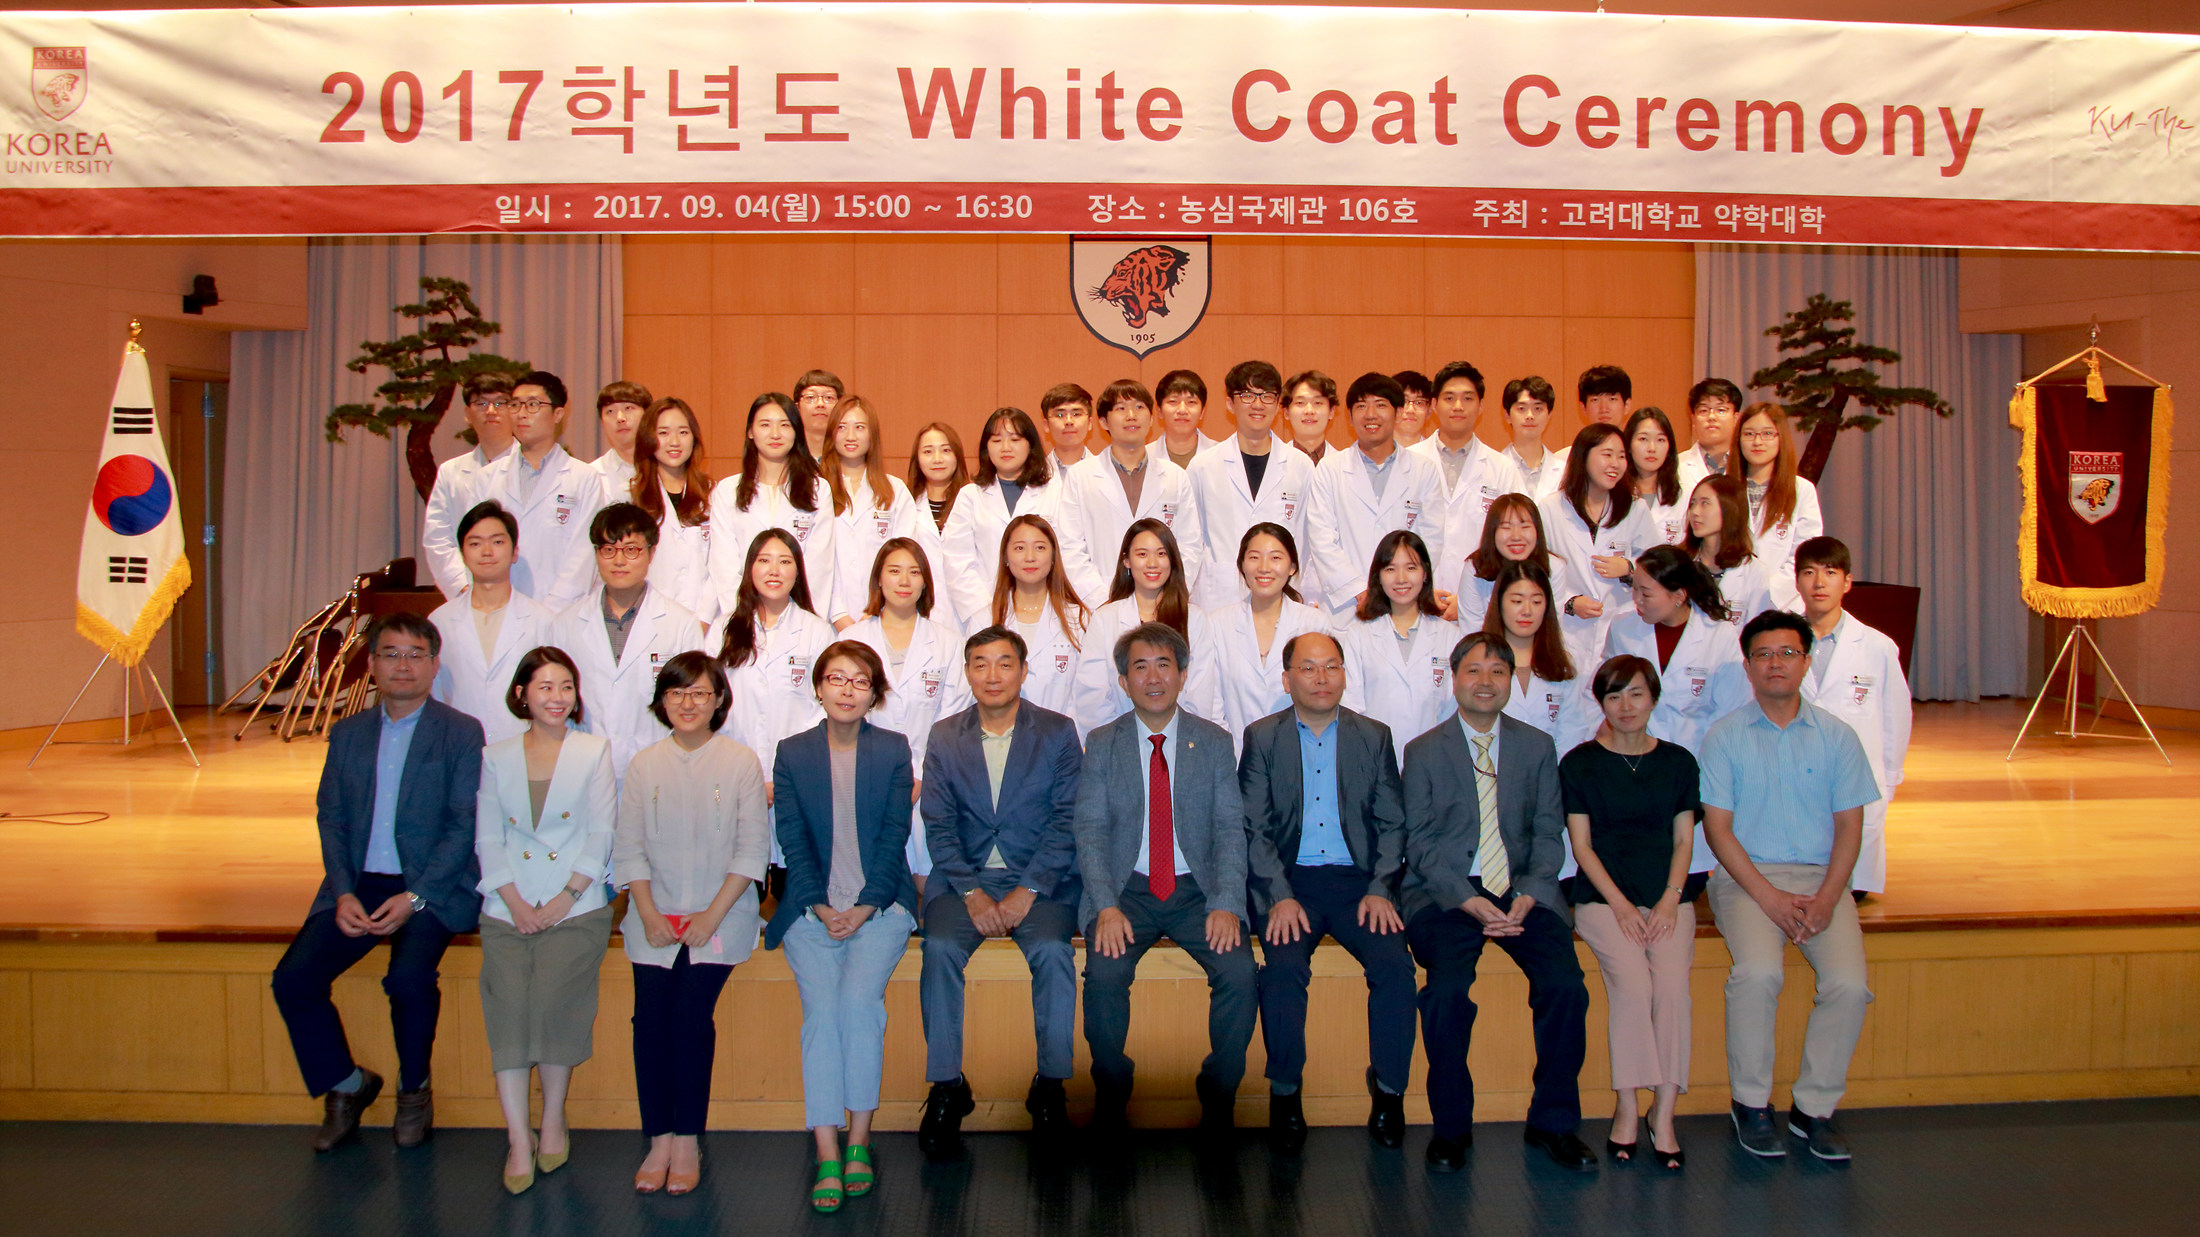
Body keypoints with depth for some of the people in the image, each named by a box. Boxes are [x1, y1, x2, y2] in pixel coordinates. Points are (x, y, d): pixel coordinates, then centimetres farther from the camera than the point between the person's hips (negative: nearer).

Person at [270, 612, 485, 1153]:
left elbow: (464, 827, -7)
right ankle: (346, 1085, 13)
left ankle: (415, 1089, 0)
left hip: (431, 889, -5)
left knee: (409, 978, -29)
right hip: (357, 884, 5)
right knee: (293, 978, -13)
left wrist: (414, 897, -18)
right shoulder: (348, 733, 13)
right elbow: (330, 819, 9)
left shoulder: (463, 733, -1)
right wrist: (343, 893, -7)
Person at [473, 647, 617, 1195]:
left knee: (551, 1001, -17)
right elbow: (487, 838, 7)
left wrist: (564, 899, -8)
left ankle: (553, 1119, 2)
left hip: (576, 907, -2)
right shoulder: (496, 757, 13)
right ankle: (518, 1137, -7)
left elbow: (601, 833, 1)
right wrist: (515, 902, -6)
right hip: (507, 908, 2)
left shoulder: (594, 752, 8)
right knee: (508, 1006, -14)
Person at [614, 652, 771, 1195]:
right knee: (651, 1013, -14)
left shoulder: (741, 763, 4)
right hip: (655, 914, 2)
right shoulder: (644, 765, 10)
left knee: (691, 1009, -16)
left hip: (720, 912, -2)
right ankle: (659, 1138, -4)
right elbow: (629, 848, 7)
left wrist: (712, 915, -10)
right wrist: (649, 914, -7)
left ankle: (688, 1140, -6)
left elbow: (752, 848, -1)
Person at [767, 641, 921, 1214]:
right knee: (821, 1010, -20)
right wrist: (821, 907, -9)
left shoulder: (894, 750, 8)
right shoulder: (792, 753, 9)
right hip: (811, 908, 1)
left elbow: (894, 834, 1)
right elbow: (793, 840, 4)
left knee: (859, 999, -24)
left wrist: (865, 907, -10)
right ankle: (827, 1159, -19)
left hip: (879, 904, -1)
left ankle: (859, 1139, -10)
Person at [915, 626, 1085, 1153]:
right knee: (940, 947, -27)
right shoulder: (944, 737, 10)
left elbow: (1067, 821, -2)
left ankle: (1051, 1084, -12)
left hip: (1041, 877, -1)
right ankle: (947, 1086, -13)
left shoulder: (1058, 733, 4)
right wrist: (972, 892, -12)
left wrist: (1026, 891, -14)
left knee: (1052, 950, -29)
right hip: (965, 876, 2)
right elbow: (938, 826, 4)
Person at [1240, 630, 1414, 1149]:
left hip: (1358, 879, 1)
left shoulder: (1374, 736, 12)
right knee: (1283, 968, -27)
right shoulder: (1262, 737, 7)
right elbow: (1255, 828, 0)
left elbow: (1392, 823, 8)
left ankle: (1388, 1088, -3)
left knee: (1395, 965, -23)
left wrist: (1379, 890, -7)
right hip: (1288, 878, -1)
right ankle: (1285, 1089, -6)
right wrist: (1281, 896, -14)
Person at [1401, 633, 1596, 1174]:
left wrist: (1527, 896, -11)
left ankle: (1554, 1122, -2)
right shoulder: (1423, 752, 6)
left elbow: (1549, 834, 7)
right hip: (1446, 892, -2)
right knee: (1447, 988, -28)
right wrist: (1470, 902, -15)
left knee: (1566, 984, -22)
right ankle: (1451, 1125, -7)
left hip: (1522, 892, 2)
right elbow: (1420, 843, 0)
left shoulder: (1537, 747, 12)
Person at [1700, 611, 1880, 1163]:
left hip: (1821, 878, 2)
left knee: (1850, 983, -22)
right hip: (1746, 875, -2)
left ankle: (1814, 1108, -2)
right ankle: (1751, 1104, -8)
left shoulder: (1836, 735, 9)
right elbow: (1717, 827, -2)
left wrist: (1826, 898, -9)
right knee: (1758, 973, -29)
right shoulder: (1725, 735, 3)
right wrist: (1768, 895, -13)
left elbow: (1849, 824, 6)